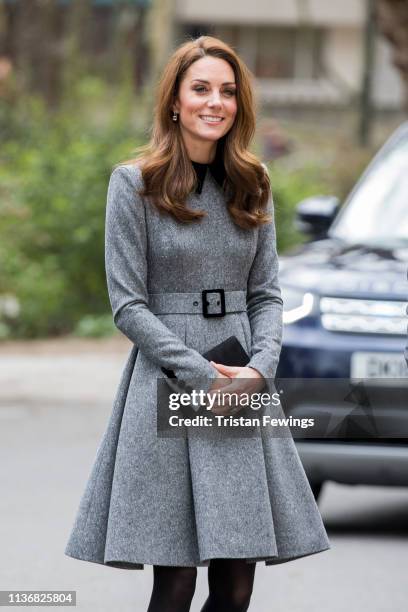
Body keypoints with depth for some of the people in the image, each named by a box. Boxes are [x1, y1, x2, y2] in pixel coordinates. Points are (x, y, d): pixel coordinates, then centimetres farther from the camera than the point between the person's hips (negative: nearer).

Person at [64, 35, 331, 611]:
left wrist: (259, 368, -6)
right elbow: (128, 304, -4)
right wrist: (201, 374, -12)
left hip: (243, 388, 4)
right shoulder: (135, 183, -1)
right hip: (166, 383, -4)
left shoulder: (252, 185, 13)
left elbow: (266, 293, 12)